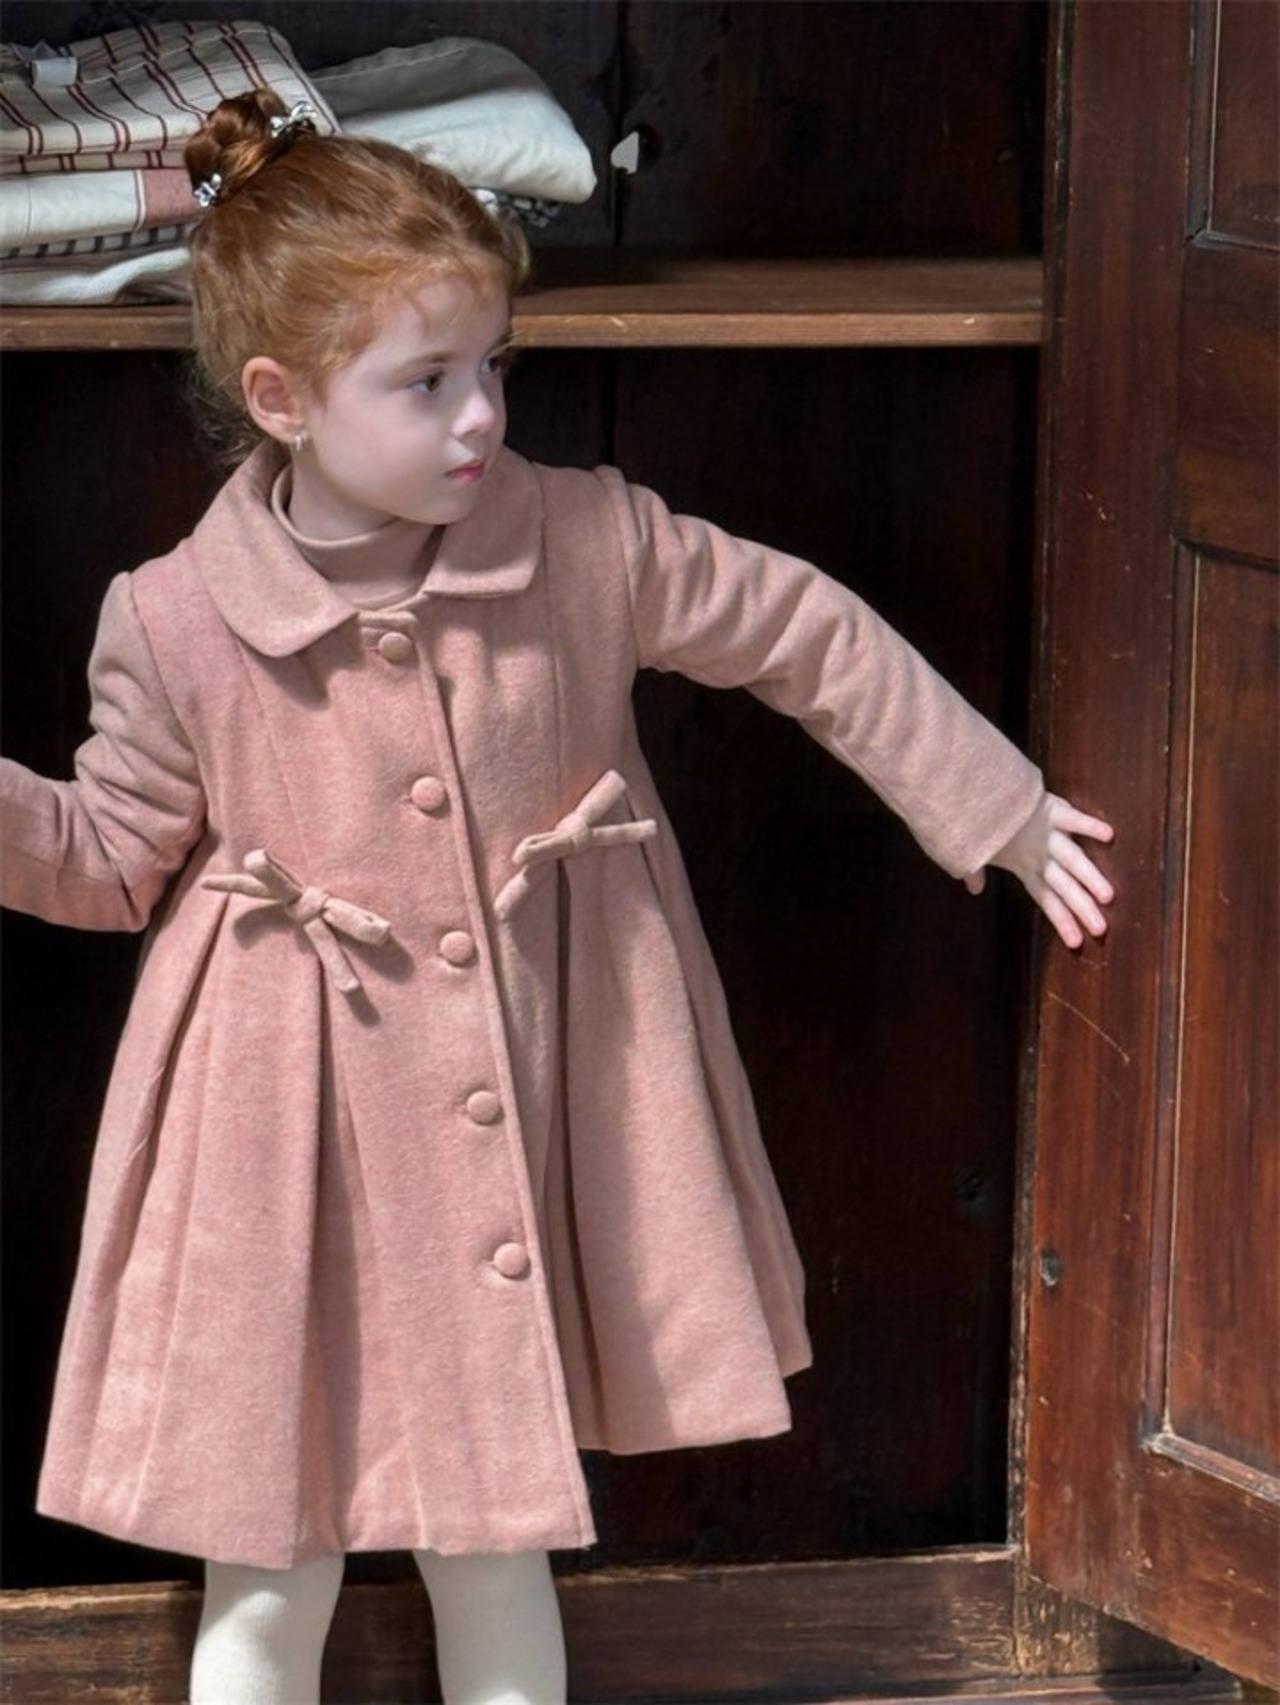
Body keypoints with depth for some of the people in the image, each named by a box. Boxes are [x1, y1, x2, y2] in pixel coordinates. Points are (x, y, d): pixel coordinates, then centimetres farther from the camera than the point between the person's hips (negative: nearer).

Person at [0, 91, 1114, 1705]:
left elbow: (812, 640, 3)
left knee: (497, 1528, 15)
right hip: (298, 1135, -2)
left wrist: (1006, 815, 9)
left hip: (534, 1117, 2)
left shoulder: (592, 543, -9)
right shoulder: (177, 626, -12)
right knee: (270, 1566, 5)